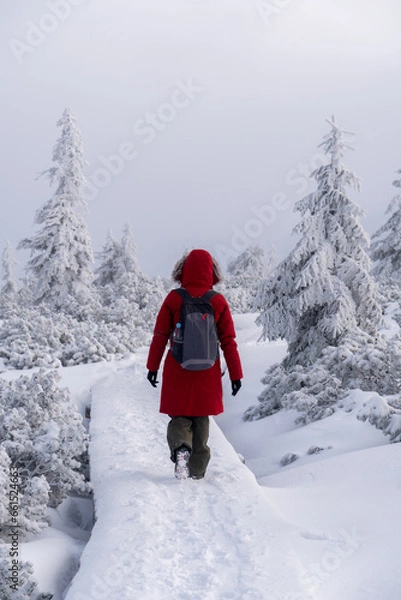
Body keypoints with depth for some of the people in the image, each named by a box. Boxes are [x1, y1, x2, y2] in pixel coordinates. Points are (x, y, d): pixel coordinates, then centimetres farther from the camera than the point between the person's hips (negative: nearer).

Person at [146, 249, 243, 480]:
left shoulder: (174, 299, -6)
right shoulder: (219, 302, -4)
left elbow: (160, 336, -4)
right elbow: (229, 341, -1)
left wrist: (153, 367, 5)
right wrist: (236, 374, 4)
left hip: (177, 371, -1)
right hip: (207, 373, 1)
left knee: (179, 417, 11)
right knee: (201, 421, 16)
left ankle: (180, 447, -18)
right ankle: (197, 469, 18)